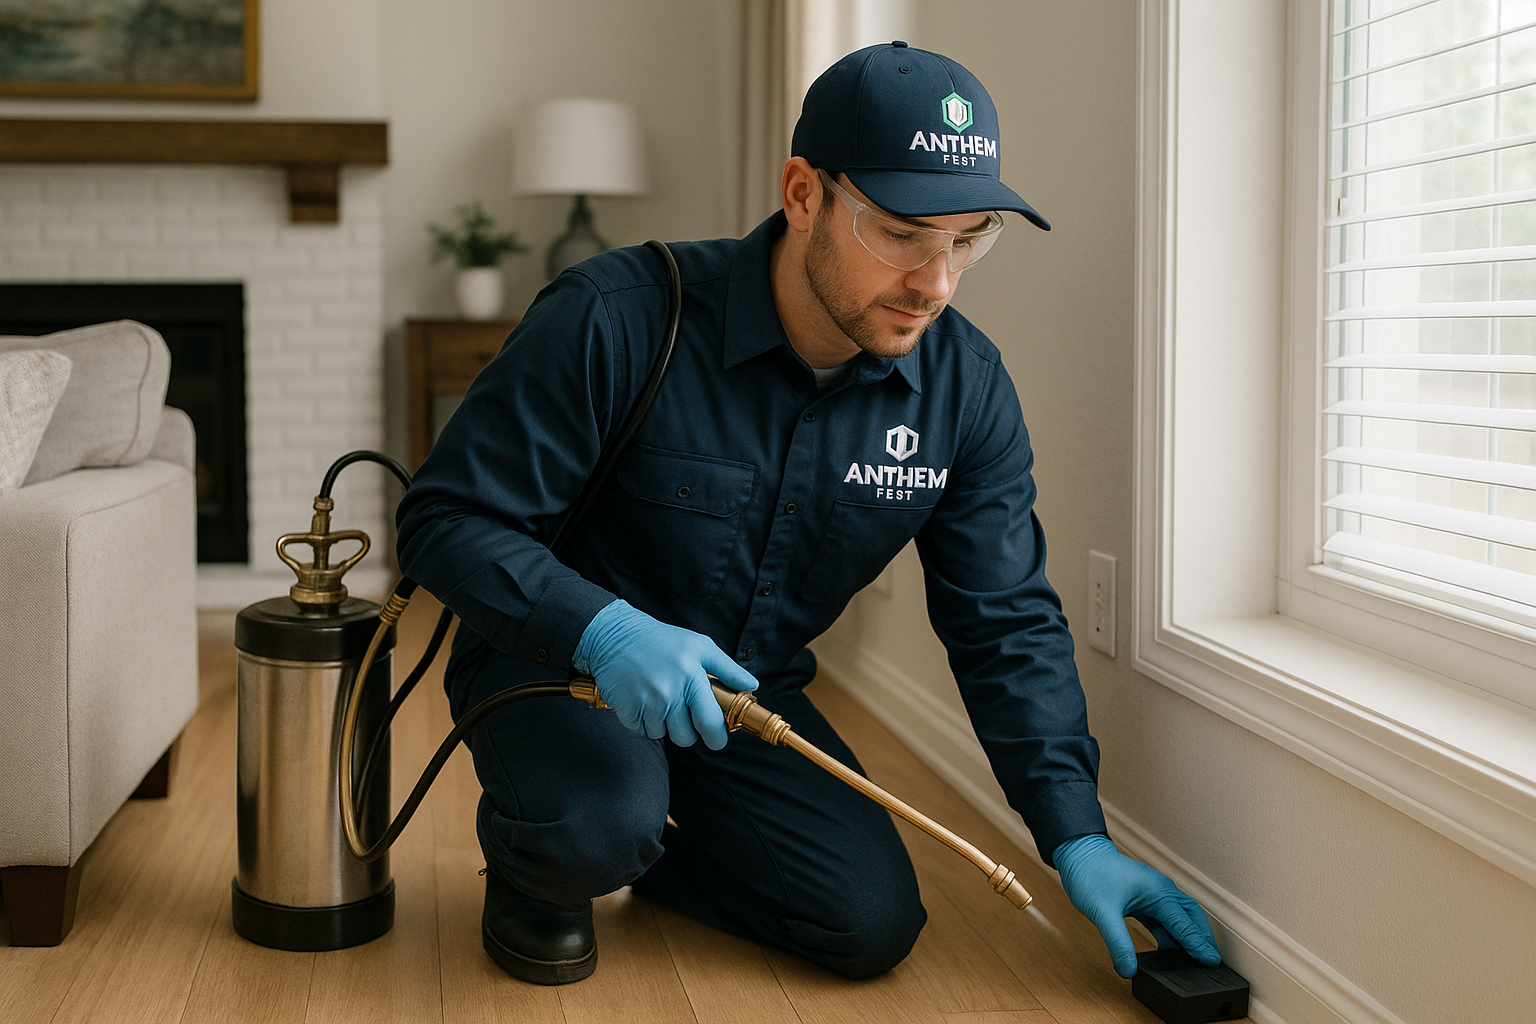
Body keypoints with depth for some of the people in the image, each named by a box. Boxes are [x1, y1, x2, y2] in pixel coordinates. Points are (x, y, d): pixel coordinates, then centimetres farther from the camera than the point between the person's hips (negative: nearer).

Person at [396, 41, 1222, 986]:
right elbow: (448, 520, -21)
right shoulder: (619, 319, -27)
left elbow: (1009, 623, -6)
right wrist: (602, 632, -39)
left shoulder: (967, 388, -12)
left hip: (749, 694, 5)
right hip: (557, 658, -4)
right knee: (605, 817, -34)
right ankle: (537, 868, 4)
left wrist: (1079, 837, -13)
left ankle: (654, 857, 20)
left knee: (874, 924, -7)